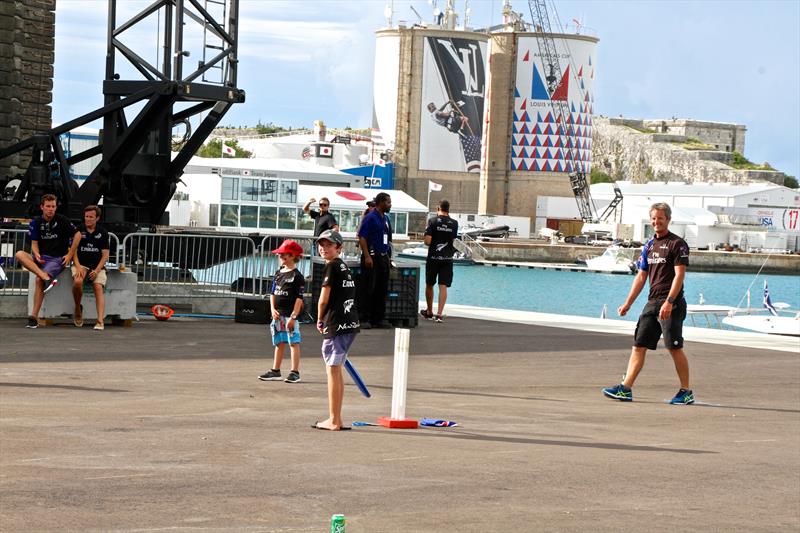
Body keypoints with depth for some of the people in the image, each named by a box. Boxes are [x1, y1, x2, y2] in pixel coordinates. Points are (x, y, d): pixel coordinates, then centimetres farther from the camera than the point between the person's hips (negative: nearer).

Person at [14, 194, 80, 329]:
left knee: (39, 280, -29)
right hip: (41, 257, 5)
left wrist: (70, 255, -2)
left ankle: (34, 317, -26)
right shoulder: (36, 222, 7)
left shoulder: (62, 220, -2)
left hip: (58, 259, -5)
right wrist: (36, 255, -16)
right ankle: (46, 277, -38)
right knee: (19, 254, -24)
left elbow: (77, 234, 2)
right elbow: (34, 243, 6)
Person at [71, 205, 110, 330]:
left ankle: (100, 321, -35)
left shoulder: (103, 233, 7)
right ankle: (78, 308, -5)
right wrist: (78, 267, -13)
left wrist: (97, 270, -10)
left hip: (97, 266, 1)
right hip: (81, 264, 0)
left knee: (98, 287, -24)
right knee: (77, 282, -32)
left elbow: (105, 255, 4)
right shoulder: (78, 230, 6)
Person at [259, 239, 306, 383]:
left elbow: (299, 298, -11)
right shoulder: (278, 273, 14)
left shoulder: (297, 276, -8)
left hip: (290, 315, -7)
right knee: (279, 343, 12)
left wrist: (293, 316, -16)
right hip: (278, 315, 7)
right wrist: (273, 309, 2)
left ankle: (295, 372, -2)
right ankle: (275, 371, 17)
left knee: (293, 342, -4)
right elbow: (272, 293, 17)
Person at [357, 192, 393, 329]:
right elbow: (362, 238, -14)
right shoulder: (370, 218, -9)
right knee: (369, 289, -6)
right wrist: (367, 256, -20)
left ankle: (379, 318, 15)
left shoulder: (385, 219, 16)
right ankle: (366, 319, -3)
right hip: (372, 257, -8)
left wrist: (389, 257, 16)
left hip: (383, 257, 8)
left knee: (382, 289, 9)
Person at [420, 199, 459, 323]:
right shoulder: (454, 223, 1)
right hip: (447, 258, 2)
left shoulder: (433, 221, -9)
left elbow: (427, 241, -14)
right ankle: (439, 313, -10)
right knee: (443, 286, 0)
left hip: (433, 258, -2)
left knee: (429, 285, 14)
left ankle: (429, 312, 24)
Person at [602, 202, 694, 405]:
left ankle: (686, 392, 4)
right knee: (639, 346, 2)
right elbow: (641, 277, 20)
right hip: (652, 302, 7)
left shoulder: (677, 244, -6)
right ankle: (625, 388, 0)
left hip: (671, 304, -7)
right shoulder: (649, 246, 17)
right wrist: (628, 303, 15)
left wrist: (669, 302, -24)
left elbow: (679, 275, -14)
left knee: (675, 348, -5)